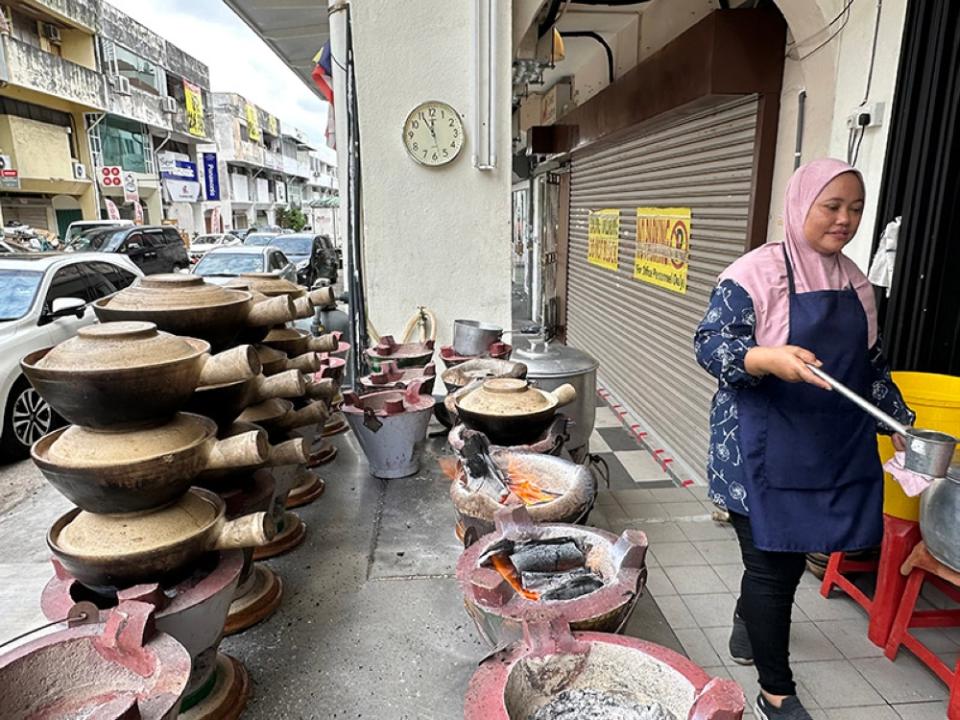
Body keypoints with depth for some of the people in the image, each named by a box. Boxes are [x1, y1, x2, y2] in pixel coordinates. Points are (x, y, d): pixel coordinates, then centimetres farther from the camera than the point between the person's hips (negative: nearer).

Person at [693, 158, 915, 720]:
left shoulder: (856, 281, 11)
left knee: (792, 550, 16)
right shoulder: (758, 271, -11)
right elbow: (710, 344, -16)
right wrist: (768, 360, -32)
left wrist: (901, 423, 14)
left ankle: (748, 624, 45)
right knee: (774, 561, 2)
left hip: (835, 450, 7)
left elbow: (873, 365, 19)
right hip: (766, 448, -6)